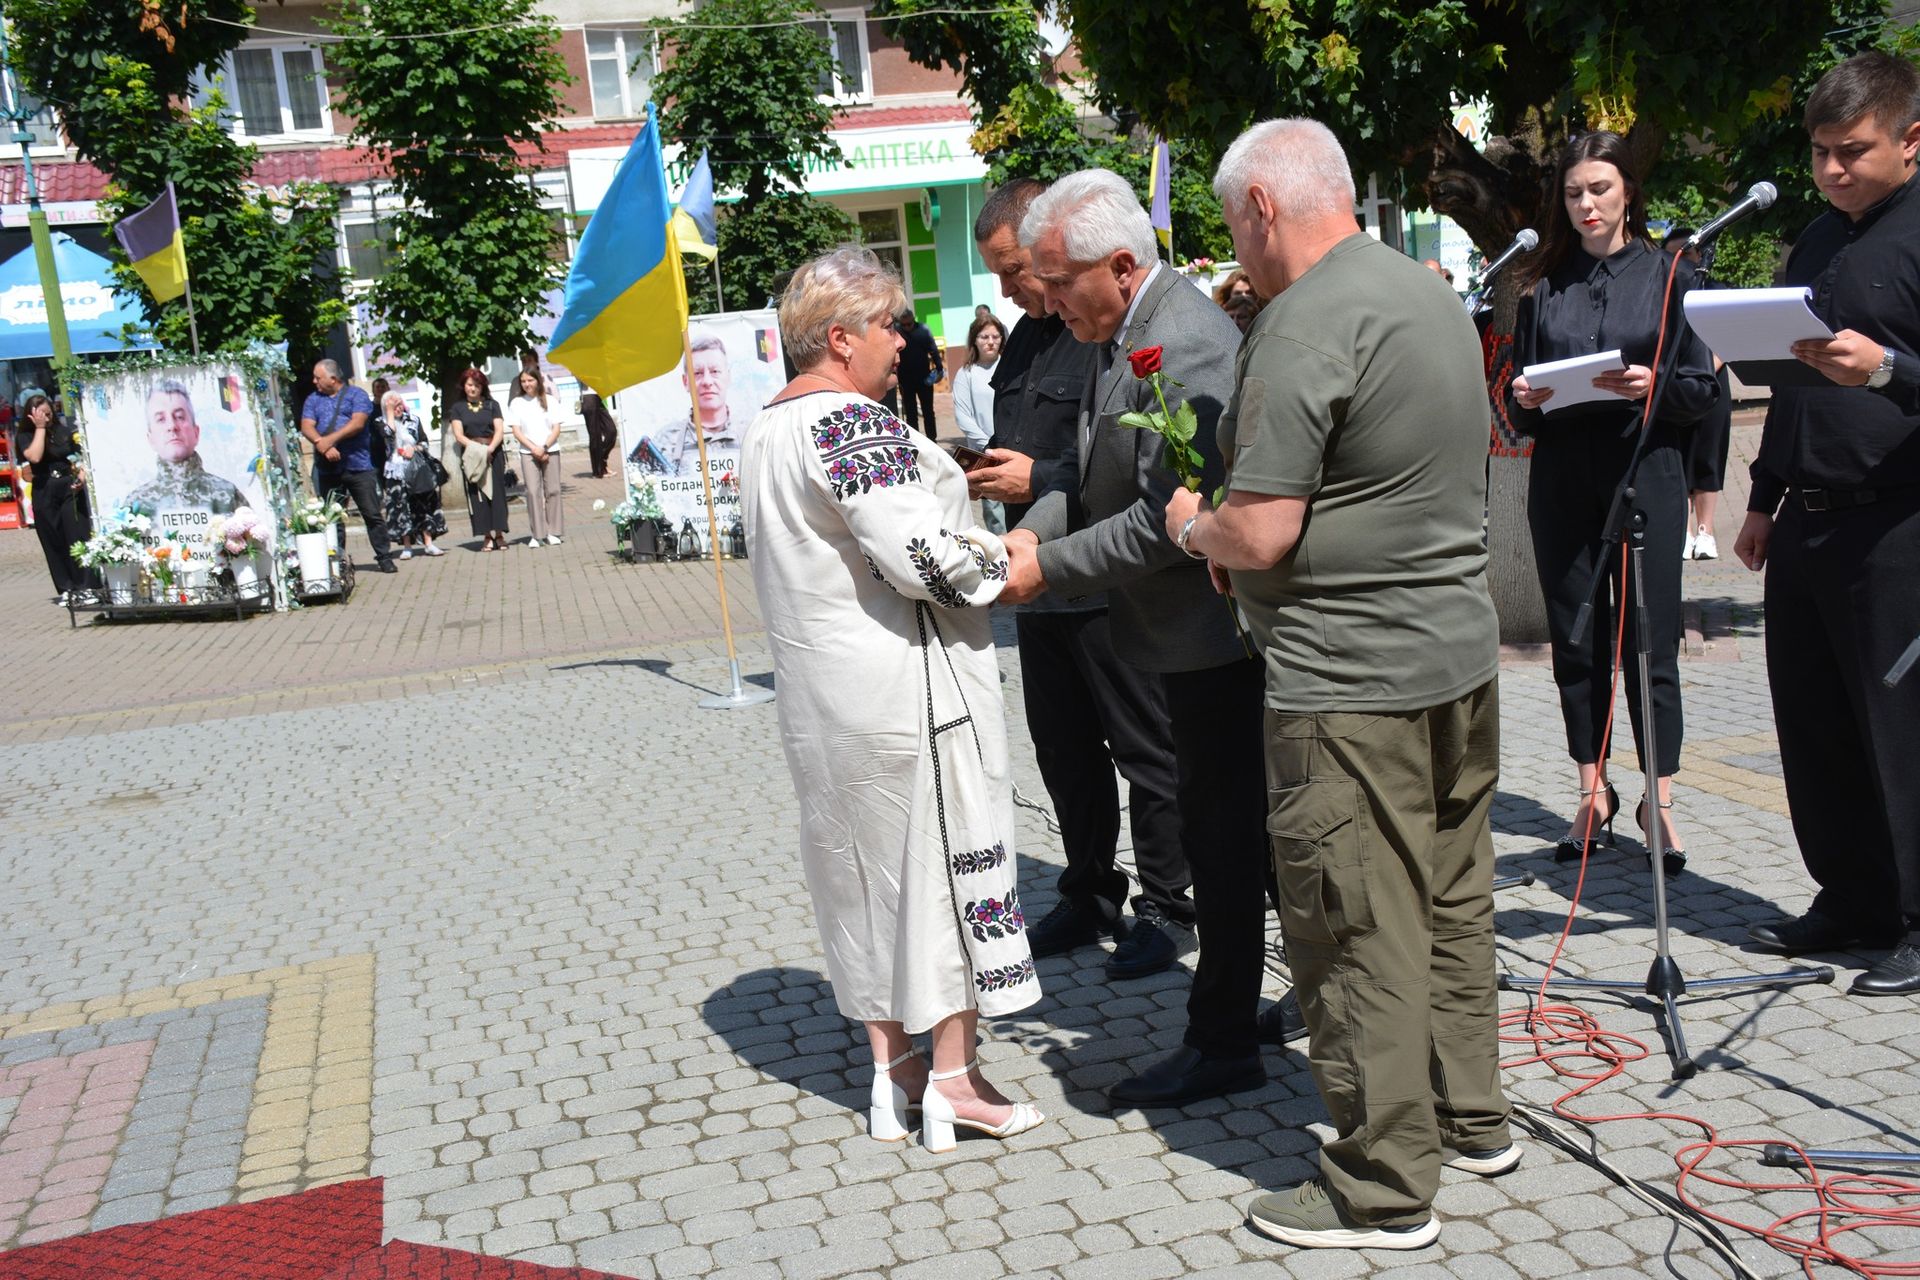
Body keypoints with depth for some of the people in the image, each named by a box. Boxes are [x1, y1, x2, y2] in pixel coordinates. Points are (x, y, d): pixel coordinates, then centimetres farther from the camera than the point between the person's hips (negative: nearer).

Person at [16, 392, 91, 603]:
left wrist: (82, 474, -10)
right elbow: (35, 457, -15)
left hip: (70, 489, 0)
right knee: (54, 543, 3)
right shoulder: (25, 437, 3)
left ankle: (85, 586, -3)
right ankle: (66, 589, 9)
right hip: (44, 495, 0)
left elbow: (80, 457, 10)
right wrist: (40, 428, -9)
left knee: (78, 538, -6)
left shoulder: (64, 431, 6)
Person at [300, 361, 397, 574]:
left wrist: (331, 439, -19)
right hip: (327, 469, 4)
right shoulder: (313, 400, 15)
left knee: (373, 514, -4)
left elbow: (358, 423, -11)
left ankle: (384, 558, 1)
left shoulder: (356, 395, 3)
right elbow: (306, 427, 1)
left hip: (358, 466, -4)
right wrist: (321, 444, -18)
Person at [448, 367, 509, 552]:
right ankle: (487, 537, -2)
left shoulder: (492, 405, 10)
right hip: (471, 457, 0)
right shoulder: (458, 408, 9)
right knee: (477, 495, -3)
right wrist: (475, 447, -18)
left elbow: (500, 430, 1)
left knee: (497, 493, -4)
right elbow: (458, 434, -1)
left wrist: (490, 448, -16)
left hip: (493, 453, 0)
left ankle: (499, 535, -1)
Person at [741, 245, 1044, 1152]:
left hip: (820, 686, 9)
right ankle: (953, 1075, 10)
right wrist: (1000, 565, -8)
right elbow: (917, 554, -25)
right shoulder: (850, 422, -18)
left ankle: (890, 1064, 24)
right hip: (903, 679, -9)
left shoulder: (768, 429, 13)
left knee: (864, 855, 14)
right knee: (943, 848, 2)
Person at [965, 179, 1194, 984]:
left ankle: (1165, 909, 18)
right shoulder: (1026, 336, 13)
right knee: (1064, 749, 16)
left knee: (1146, 751, 5)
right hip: (1042, 581, 9)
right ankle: (1090, 896, 31)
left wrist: (1039, 479, -20)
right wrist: (987, 474, 4)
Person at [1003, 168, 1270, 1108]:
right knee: (1247, 828, 19)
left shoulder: (1185, 344, -23)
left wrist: (1049, 566, -19)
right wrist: (1029, 531, -4)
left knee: (1223, 833, 1)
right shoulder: (1129, 333, 10)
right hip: (1196, 634, 10)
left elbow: (1169, 520, -26)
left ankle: (1222, 1045, 15)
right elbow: (1098, 477, 13)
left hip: (1209, 632, -10)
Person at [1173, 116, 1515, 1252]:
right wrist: (1231, 528, 18)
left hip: (1352, 684, -9)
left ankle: (1385, 1187, 13)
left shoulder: (1305, 323, -18)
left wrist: (1195, 527, 0)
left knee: (1359, 935, 1)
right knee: (1453, 903, 19)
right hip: (1462, 652, 10)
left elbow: (1262, 535, -21)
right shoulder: (1433, 291, 11)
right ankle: (1471, 1117, 34)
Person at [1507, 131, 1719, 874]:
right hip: (1562, 478, 3)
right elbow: (1518, 405, 12)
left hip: (1645, 472, -2)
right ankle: (1594, 794, 18)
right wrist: (1524, 400, -9)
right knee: (1575, 641, 6)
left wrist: (1654, 387, -18)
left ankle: (1659, 802, 9)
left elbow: (1705, 388, 1)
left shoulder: (1667, 273, 4)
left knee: (1649, 640, -2)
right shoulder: (1544, 284, 10)